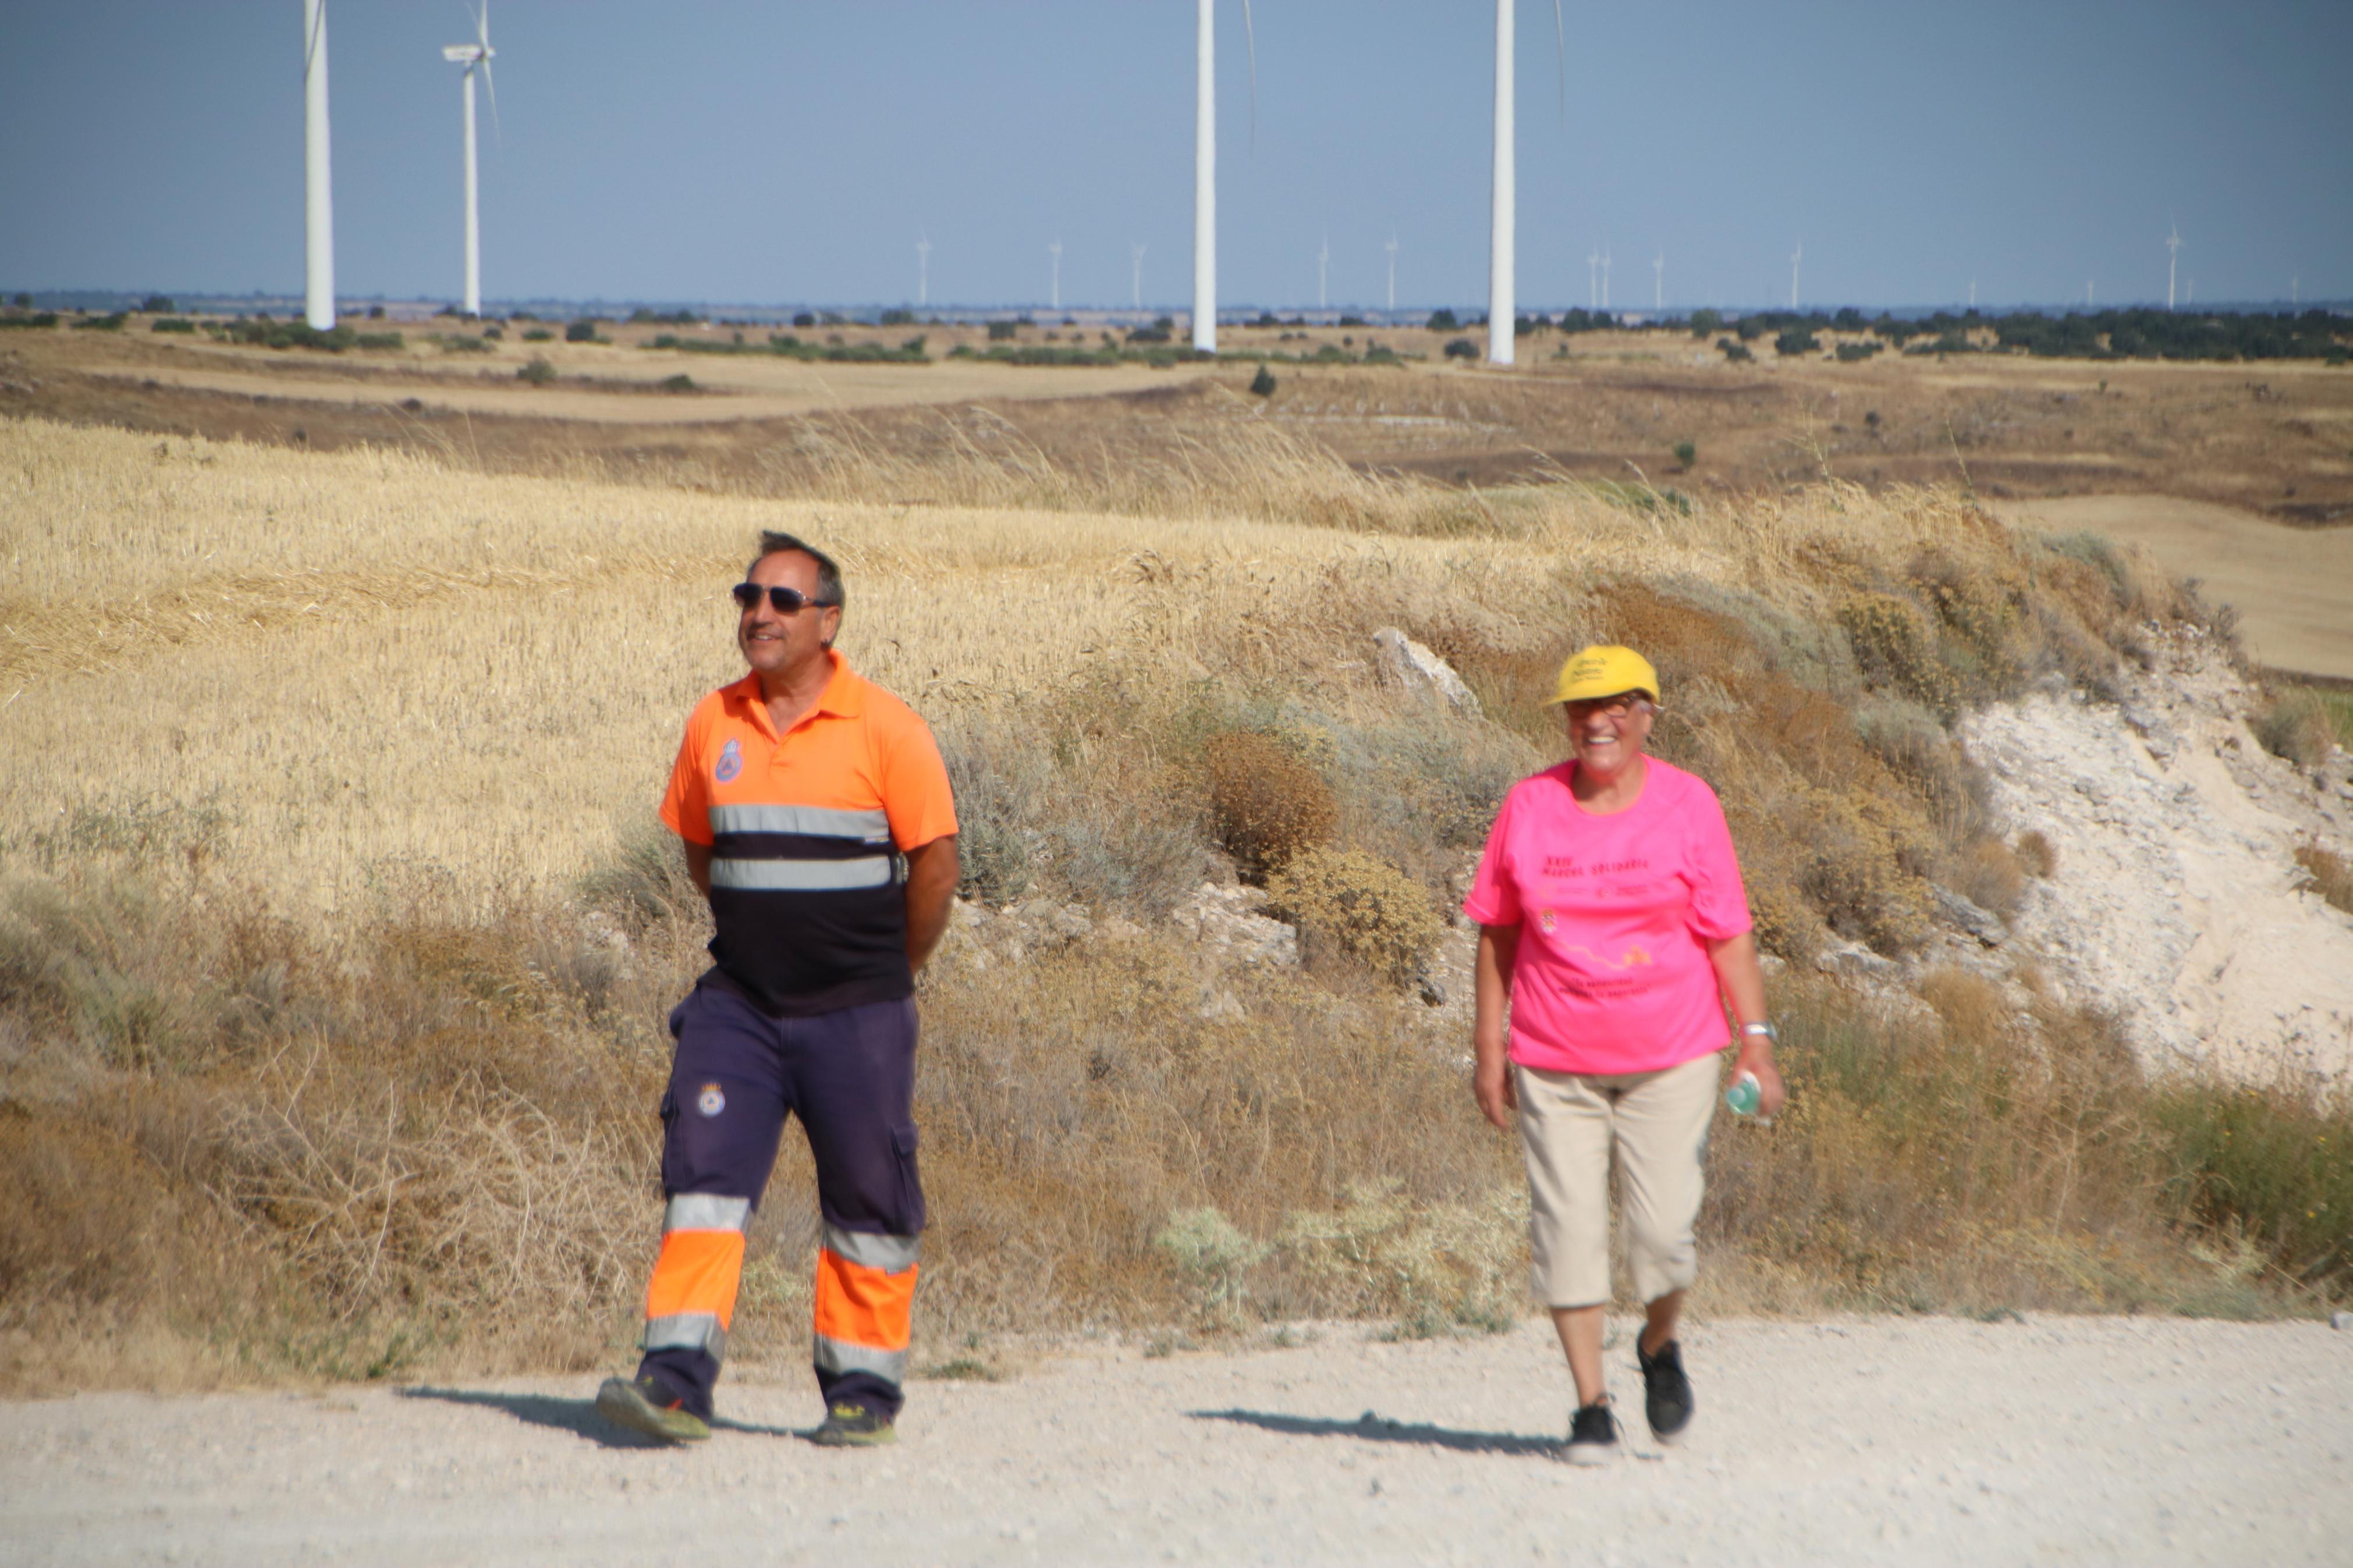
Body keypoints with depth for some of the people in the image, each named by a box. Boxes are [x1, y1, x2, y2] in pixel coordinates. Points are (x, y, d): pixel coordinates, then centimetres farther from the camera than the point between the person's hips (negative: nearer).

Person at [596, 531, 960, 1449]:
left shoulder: (884, 728, -8)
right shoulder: (714, 725, 5)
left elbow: (936, 859, -4)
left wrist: (886, 974, 5)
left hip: (855, 1011, -3)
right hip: (739, 1000, 3)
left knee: (866, 1200, 3)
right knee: (703, 1174, -9)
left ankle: (864, 1391, 14)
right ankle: (677, 1380, -13)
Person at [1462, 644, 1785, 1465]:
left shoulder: (1688, 805, -1)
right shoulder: (1530, 806, 3)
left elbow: (1728, 935, -1)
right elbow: (1497, 930, 8)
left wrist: (1756, 1041, -8)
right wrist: (1489, 1047, 5)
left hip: (1670, 1063, -1)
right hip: (1554, 1065, 1)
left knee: (1663, 1230, -7)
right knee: (1567, 1231, -5)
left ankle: (1659, 1348, 24)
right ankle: (1591, 1405, 4)